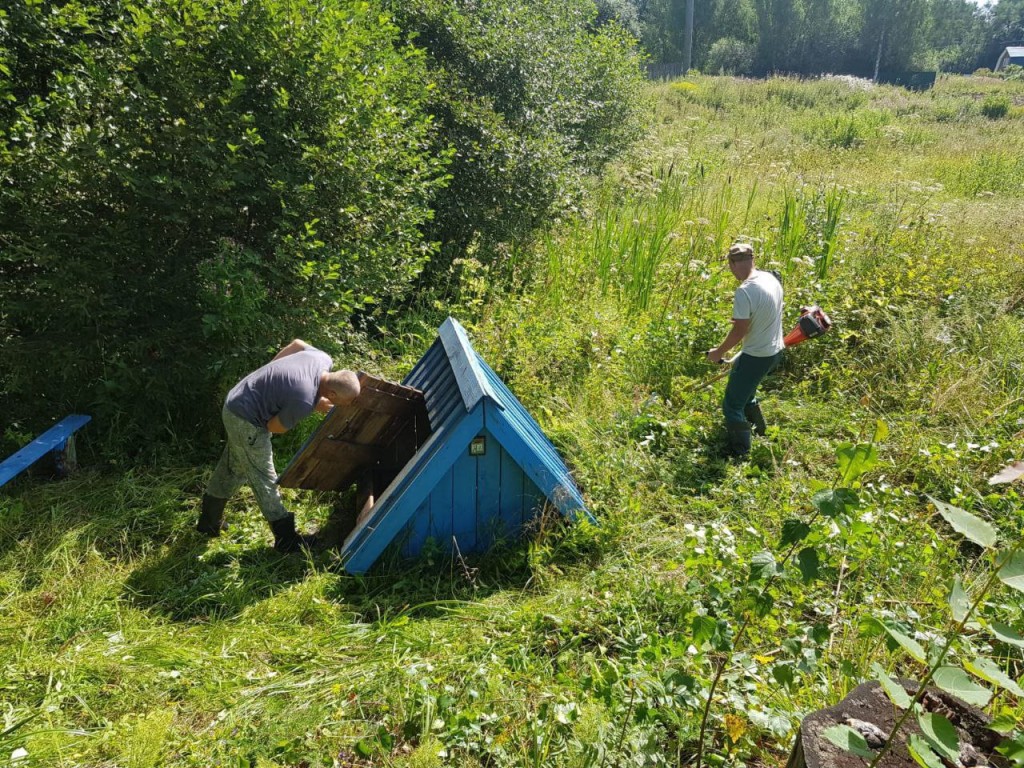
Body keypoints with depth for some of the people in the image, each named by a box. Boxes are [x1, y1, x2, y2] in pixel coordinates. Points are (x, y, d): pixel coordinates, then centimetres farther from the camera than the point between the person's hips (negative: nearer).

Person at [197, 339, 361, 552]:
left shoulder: (322, 359, -12)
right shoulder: (305, 400, -35)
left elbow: (296, 343, 10)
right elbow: (274, 427, -17)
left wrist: (271, 373, 13)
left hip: (237, 405, 9)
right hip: (246, 420, -9)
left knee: (231, 469, 24)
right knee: (264, 479, 3)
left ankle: (209, 521, 42)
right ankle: (286, 539, 15)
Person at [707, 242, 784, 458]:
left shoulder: (745, 291, -26)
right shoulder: (771, 278, 0)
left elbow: (739, 331, -22)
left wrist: (719, 352, -8)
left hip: (757, 356, -9)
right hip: (775, 350, 9)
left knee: (732, 404, 4)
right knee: (743, 387, 31)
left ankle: (739, 454, 13)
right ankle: (757, 426, 49)